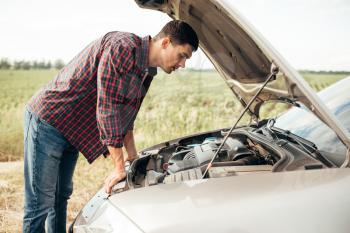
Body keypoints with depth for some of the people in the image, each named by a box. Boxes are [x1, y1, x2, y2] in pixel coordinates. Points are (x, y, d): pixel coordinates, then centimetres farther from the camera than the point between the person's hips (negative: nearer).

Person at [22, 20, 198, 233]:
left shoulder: (148, 71, 6)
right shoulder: (122, 47, -24)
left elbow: (125, 114, 16)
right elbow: (107, 109, -26)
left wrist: (133, 159, 13)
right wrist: (120, 167, -21)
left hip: (72, 133, 9)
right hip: (47, 120, -9)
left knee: (61, 197, 18)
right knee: (40, 204, -4)